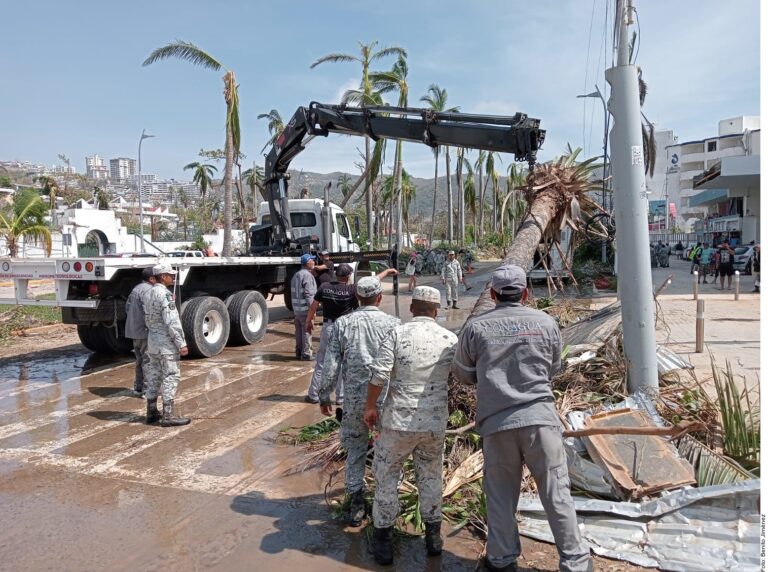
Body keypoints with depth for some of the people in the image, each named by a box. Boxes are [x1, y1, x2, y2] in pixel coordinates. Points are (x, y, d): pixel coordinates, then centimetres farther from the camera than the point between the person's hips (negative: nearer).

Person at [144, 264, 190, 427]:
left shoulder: (148, 294, 10)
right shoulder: (164, 294, -18)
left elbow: (148, 320, 15)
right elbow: (171, 322, -22)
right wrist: (181, 344, -19)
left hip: (152, 340, 9)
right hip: (166, 342, -9)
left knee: (155, 376, 15)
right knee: (171, 377, -4)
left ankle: (151, 412, 22)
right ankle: (168, 416, -2)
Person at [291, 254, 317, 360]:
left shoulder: (296, 275, 15)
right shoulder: (307, 275, -14)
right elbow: (309, 294, -20)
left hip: (296, 309, 9)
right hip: (305, 309, -9)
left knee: (299, 331, 15)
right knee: (307, 331, -3)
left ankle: (299, 351, 23)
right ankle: (306, 353, 0)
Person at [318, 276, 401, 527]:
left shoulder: (342, 323, -2)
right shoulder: (392, 323, -5)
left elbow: (330, 364, -2)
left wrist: (324, 395, 9)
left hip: (354, 397, 1)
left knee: (355, 450, 15)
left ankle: (356, 504, 19)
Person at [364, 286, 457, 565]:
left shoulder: (398, 334, -9)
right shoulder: (450, 339, -1)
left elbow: (379, 374, -15)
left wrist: (370, 406, -2)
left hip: (398, 419, -2)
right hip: (435, 423, 3)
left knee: (386, 477, 14)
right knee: (431, 476, 22)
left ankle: (383, 541, 22)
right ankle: (433, 536, 33)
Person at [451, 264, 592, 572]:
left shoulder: (475, 327, -2)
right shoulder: (546, 322, 1)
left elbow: (462, 373, 11)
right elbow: (553, 370, 14)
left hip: (496, 422, 0)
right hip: (540, 416, 0)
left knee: (500, 494, 13)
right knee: (556, 492, 11)